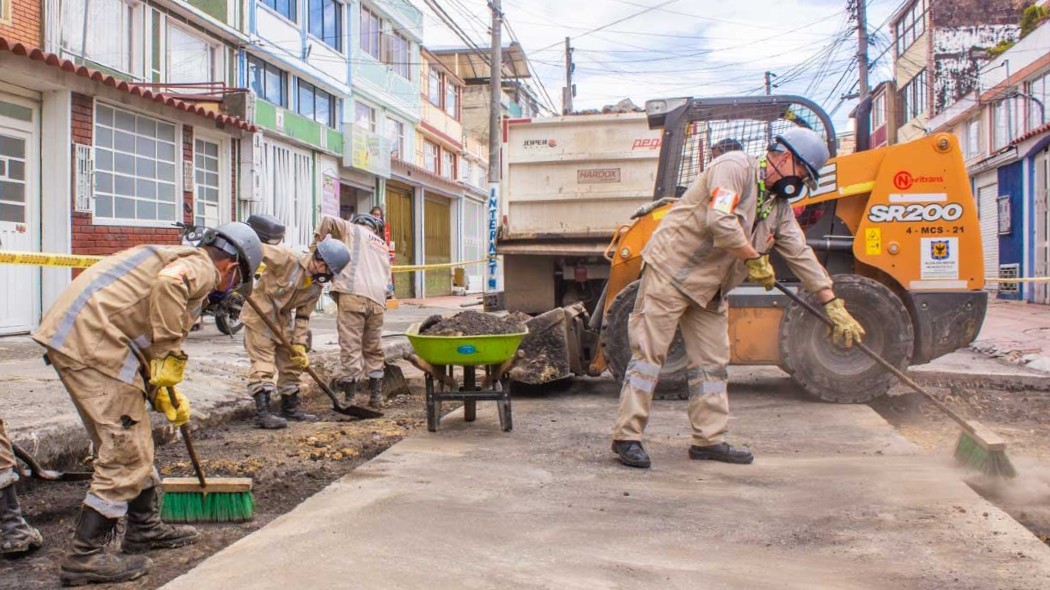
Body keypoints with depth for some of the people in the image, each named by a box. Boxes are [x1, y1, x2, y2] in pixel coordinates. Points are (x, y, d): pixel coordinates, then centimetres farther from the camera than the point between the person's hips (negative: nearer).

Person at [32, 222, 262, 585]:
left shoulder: (179, 258, 26)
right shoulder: (201, 266, -3)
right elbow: (167, 283, -28)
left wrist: (164, 392, 29)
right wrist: (170, 355, -19)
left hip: (69, 335, 10)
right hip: (92, 341, -10)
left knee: (134, 443, 20)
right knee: (125, 453, -3)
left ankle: (145, 528, 33)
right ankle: (85, 556, 2)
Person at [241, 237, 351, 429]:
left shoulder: (316, 287, -1)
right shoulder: (287, 258, -23)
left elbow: (303, 316, 3)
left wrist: (299, 345, -4)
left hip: (282, 322, 8)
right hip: (259, 316, -8)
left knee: (292, 363, 12)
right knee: (263, 363, -13)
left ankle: (290, 408, 25)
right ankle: (262, 413, -14)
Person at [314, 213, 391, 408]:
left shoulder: (353, 230, 17)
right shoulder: (383, 246, 31)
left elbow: (328, 220, 2)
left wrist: (316, 243, 9)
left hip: (353, 294, -5)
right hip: (377, 299, 5)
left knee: (350, 347, -4)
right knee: (374, 349, 15)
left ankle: (350, 397, -6)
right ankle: (376, 395, 16)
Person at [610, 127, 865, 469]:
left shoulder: (779, 208, 13)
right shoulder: (735, 166, -14)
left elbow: (801, 255, 13)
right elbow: (721, 222, -28)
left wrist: (833, 306, 9)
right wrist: (755, 259, -16)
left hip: (710, 289, 9)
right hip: (671, 270, -9)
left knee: (712, 361, 9)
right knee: (649, 352, -7)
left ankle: (709, 440, 17)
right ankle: (627, 437, -3)